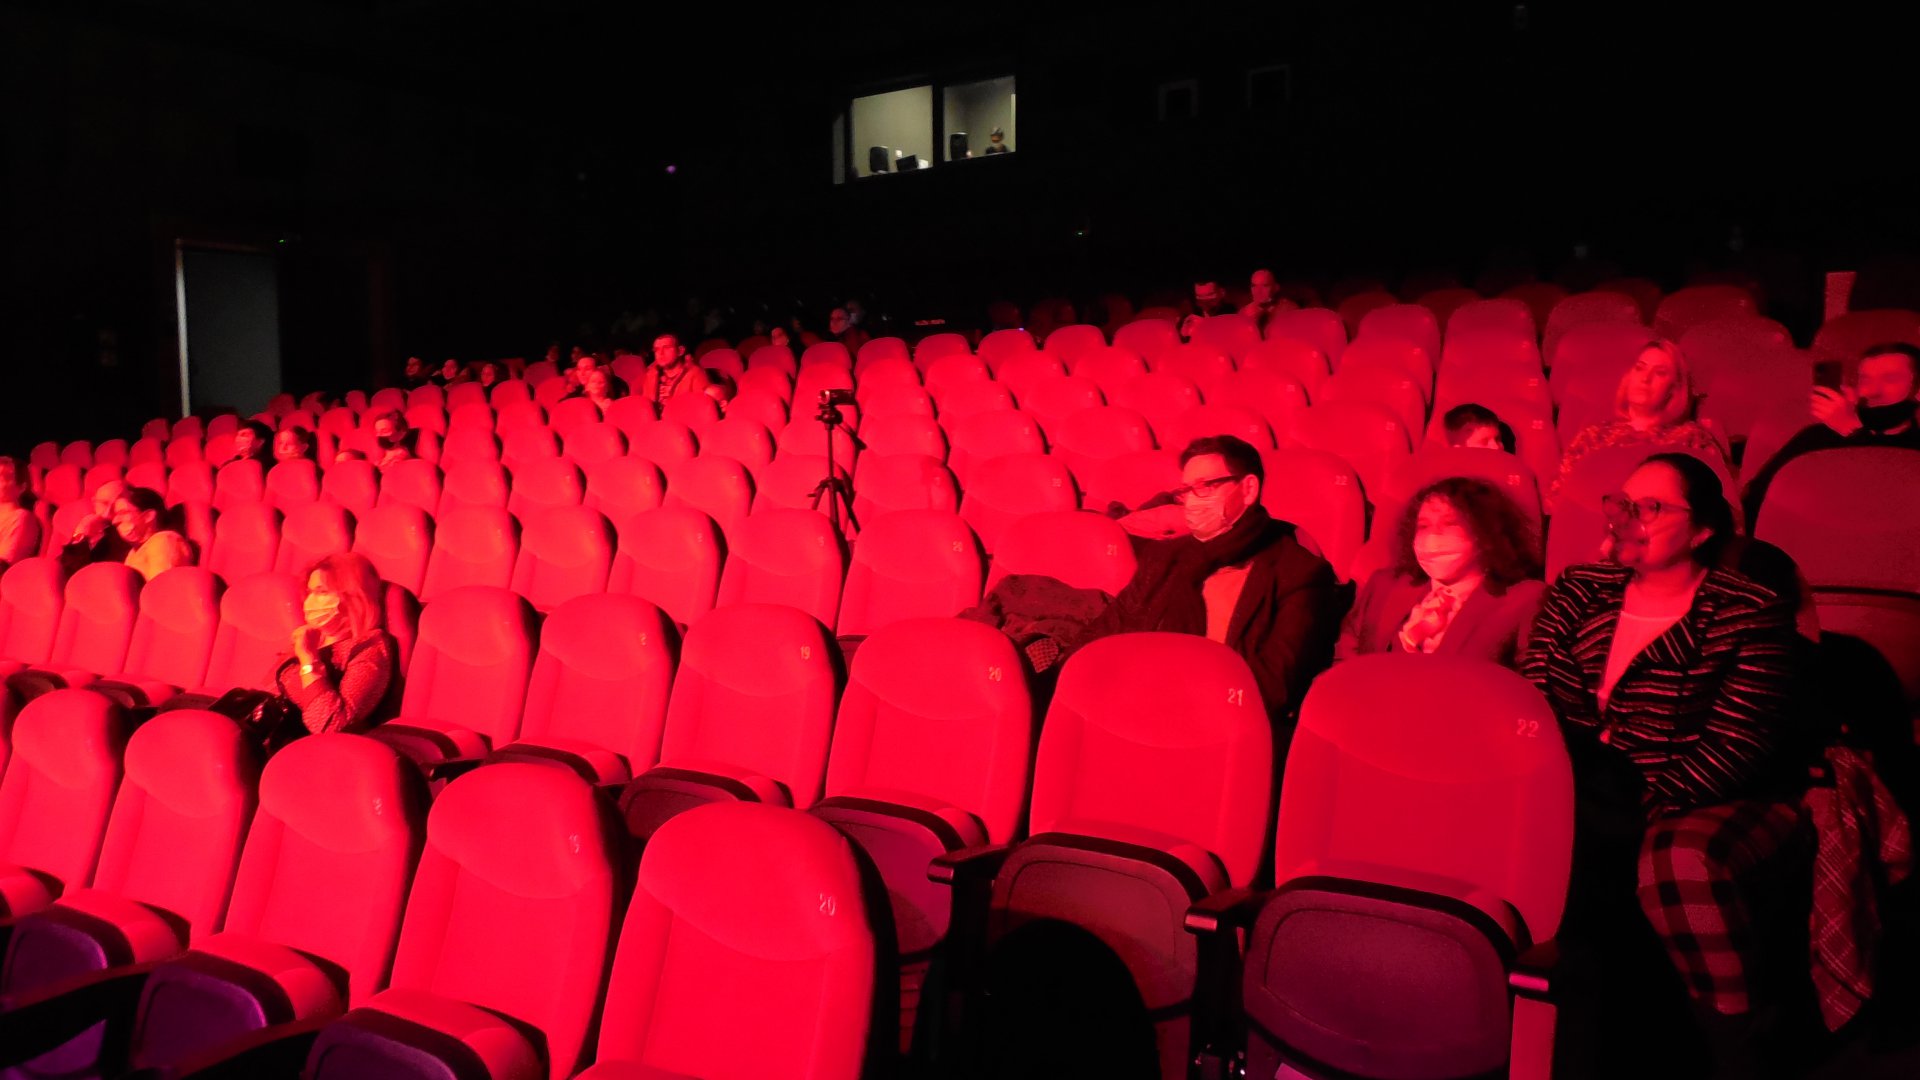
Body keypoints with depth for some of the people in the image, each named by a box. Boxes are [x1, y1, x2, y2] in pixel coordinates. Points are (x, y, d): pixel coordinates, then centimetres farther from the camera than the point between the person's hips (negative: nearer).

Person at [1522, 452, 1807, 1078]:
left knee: (1681, 858, -36)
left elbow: (1735, 746, -15)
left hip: (1725, 800, -4)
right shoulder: (1580, 593, 9)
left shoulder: (1751, 613, -5)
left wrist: (1643, 807, -26)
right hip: (1600, 791, 5)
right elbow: (1539, 701, -1)